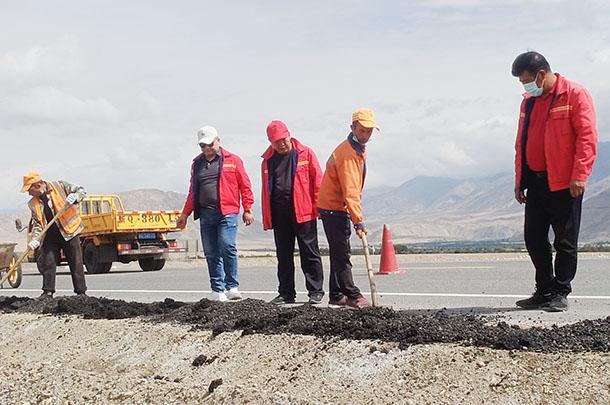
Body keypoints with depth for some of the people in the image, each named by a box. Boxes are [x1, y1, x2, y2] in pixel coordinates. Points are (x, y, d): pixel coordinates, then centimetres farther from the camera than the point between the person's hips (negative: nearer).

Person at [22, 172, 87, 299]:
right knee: (48, 264, 2)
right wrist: (35, 239, -14)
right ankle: (48, 292, 12)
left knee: (76, 264, 0)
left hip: (69, 232, -4)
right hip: (50, 236, 4)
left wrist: (74, 197, -24)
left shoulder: (60, 186, -7)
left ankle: (81, 292, 8)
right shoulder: (33, 204, 4)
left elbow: (81, 190, -2)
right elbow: (37, 223, 2)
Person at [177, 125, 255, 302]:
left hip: (227, 213, -4)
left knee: (227, 248, -16)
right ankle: (218, 290, 10)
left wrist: (247, 209, -2)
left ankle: (232, 286, -4)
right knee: (211, 254, 4)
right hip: (205, 214, 5)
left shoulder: (233, 160, 5)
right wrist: (185, 214, 22)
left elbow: (245, 186, 4)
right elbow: (193, 192, 24)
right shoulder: (197, 163, 17)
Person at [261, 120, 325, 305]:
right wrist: (266, 218, 10)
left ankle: (315, 291, 7)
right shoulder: (268, 161, 13)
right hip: (279, 214, 4)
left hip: (303, 212, -4)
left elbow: (317, 181, 0)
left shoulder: (305, 154, 2)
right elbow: (266, 190, 16)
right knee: (283, 256, 9)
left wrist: (318, 206, -7)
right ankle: (286, 293, 17)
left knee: (310, 253, 1)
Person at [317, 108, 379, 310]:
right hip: (333, 208, -10)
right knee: (342, 255, -8)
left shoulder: (359, 149, 12)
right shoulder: (347, 153, -21)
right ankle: (352, 296, -7)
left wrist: (355, 217, 19)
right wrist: (358, 221, -31)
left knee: (339, 253, 13)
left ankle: (336, 296, 18)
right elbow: (350, 192, -28)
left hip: (338, 208, 10)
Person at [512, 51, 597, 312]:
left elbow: (587, 136, -12)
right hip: (535, 183, 7)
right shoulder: (528, 102, 14)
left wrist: (579, 176, -18)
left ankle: (560, 293, 10)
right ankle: (544, 291, 20)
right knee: (534, 239, 9)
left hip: (564, 183, -7)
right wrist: (519, 180, 15)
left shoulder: (574, 94, -7)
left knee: (565, 241, 1)